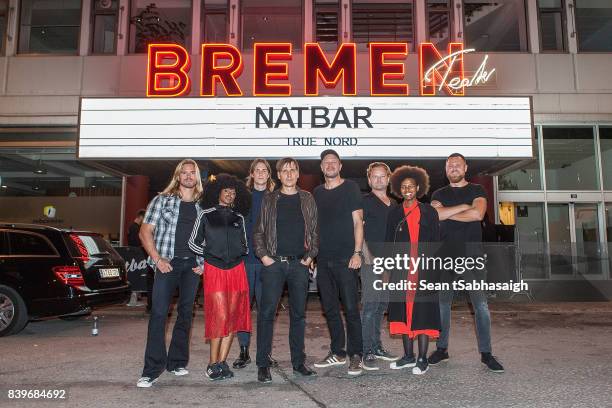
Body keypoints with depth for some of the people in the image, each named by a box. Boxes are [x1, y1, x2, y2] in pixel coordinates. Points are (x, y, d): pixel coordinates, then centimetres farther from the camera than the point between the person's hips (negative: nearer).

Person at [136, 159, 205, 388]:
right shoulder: (162, 200, 4)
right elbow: (145, 232, 1)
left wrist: (203, 262, 2)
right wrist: (157, 259, -9)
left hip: (192, 265, 3)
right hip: (168, 263, -3)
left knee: (186, 313, 9)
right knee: (159, 313, -8)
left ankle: (176, 362, 22)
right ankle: (152, 369, -1)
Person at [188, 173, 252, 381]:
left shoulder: (238, 217, 15)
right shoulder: (206, 214, 6)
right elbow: (193, 242, 8)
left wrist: (239, 254, 10)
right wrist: (210, 254, 4)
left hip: (237, 269, 4)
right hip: (214, 270, -4)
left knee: (233, 317, 2)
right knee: (219, 316, -9)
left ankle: (222, 361, 11)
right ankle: (213, 364, 2)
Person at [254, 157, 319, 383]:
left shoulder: (307, 199, 10)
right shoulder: (269, 200, 6)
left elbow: (315, 230, 11)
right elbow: (258, 231, 6)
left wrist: (310, 255, 1)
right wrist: (263, 255, -5)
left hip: (300, 264, 2)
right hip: (274, 263, -2)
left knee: (299, 313, 8)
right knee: (267, 312, -3)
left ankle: (298, 362, 20)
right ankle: (263, 364, 7)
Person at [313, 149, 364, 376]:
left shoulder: (350, 188, 2)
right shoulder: (317, 193, 15)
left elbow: (358, 222, -3)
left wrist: (357, 252, -12)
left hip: (346, 259, -5)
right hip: (323, 259, 5)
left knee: (351, 308, -4)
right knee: (330, 309, 10)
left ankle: (355, 356, 8)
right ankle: (337, 353, 22)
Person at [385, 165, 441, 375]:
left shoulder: (429, 212, 5)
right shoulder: (394, 214, 12)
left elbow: (436, 242, 3)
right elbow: (389, 243, 12)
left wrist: (434, 269, -7)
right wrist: (388, 270, 3)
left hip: (424, 271, -3)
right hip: (401, 271, 3)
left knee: (423, 313, -1)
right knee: (403, 312, 7)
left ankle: (422, 359, 9)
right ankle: (408, 356, 20)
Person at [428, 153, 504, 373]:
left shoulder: (477, 190, 10)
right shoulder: (439, 194, 15)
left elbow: (478, 214, -10)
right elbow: (435, 214, -6)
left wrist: (447, 213, -4)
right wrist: (464, 206, -8)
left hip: (471, 254, -2)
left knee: (481, 304, -3)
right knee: (442, 303, 6)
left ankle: (486, 353, 6)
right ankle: (441, 349, 16)